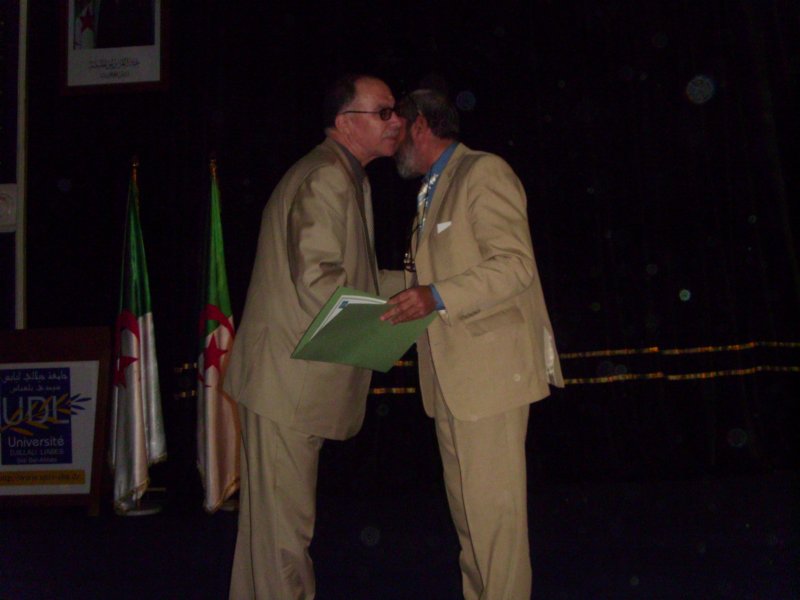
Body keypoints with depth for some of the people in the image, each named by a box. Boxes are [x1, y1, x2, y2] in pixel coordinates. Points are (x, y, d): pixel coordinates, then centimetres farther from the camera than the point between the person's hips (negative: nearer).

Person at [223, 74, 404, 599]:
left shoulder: (342, 176, 19)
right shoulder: (327, 178, -15)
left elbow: (349, 275, 21)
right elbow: (317, 279, -24)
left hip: (295, 377, 11)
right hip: (290, 378, -11)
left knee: (272, 513, 20)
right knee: (284, 521, 0)